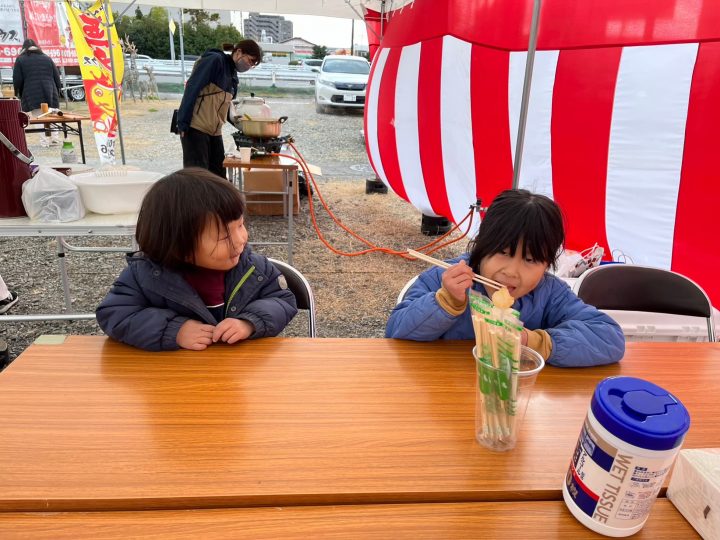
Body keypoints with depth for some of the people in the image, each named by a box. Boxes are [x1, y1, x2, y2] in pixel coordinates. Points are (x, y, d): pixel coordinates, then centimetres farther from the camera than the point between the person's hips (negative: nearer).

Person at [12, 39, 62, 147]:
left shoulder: (20, 60, 6)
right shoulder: (47, 58, 14)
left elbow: (17, 81, 1)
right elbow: (57, 77, 12)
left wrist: (19, 95, 13)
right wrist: (56, 93, 19)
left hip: (33, 97, -3)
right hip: (50, 94, 3)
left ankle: (45, 142, -9)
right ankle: (55, 139, 4)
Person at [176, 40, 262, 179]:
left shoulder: (232, 74, 17)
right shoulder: (215, 60, -9)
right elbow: (192, 88, -15)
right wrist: (183, 123, -20)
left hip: (215, 131, 8)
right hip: (195, 128, -8)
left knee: (219, 176, 8)